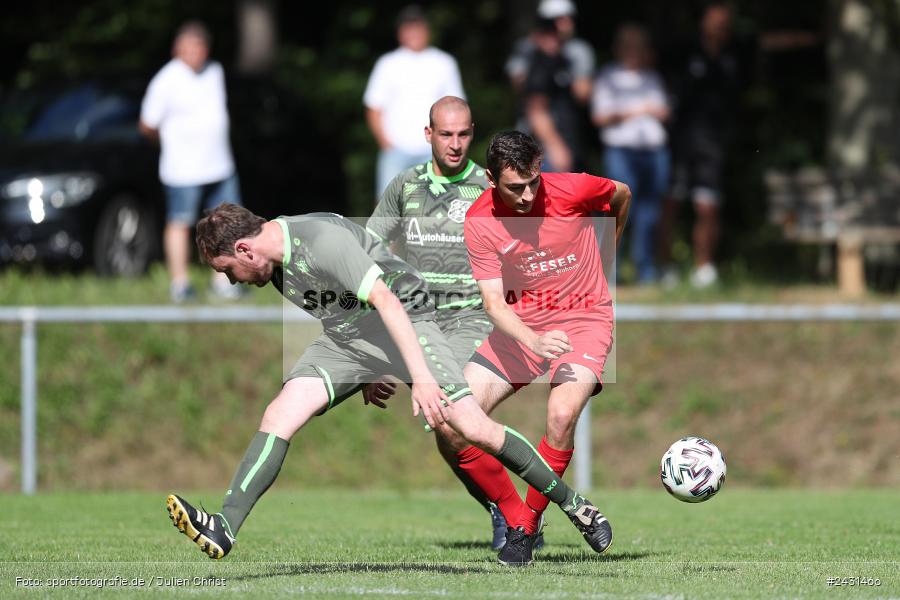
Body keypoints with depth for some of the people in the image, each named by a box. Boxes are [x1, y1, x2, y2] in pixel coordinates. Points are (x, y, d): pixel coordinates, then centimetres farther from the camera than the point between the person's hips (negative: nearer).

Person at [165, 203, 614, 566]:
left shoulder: (322, 240, -26)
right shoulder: (276, 262, 2)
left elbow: (387, 302, -31)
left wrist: (421, 377, -37)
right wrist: (367, 375, 24)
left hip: (403, 318, -7)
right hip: (342, 335, 7)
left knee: (473, 428, -15)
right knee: (281, 413, -14)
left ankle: (572, 503, 2)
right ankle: (224, 529, -23)